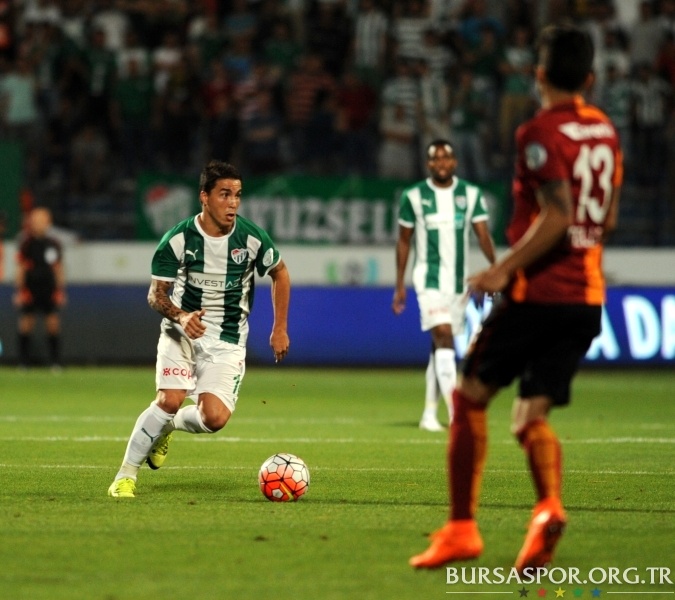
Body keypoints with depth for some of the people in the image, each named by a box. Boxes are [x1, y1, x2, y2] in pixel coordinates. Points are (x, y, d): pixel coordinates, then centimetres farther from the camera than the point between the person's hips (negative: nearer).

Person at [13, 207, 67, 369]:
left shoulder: (54, 244, 6)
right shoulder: (26, 244, -2)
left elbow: (59, 269, 12)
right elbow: (20, 269, -1)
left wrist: (60, 291, 9)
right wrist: (20, 291, -5)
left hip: (50, 290, 2)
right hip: (29, 290, -2)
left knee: (53, 324, -2)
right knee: (25, 324, 0)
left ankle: (55, 362, 3)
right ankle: (23, 363, 8)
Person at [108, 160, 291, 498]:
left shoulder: (252, 238, -9)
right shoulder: (178, 239, -12)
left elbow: (280, 274, 9)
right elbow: (156, 294, -7)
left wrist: (280, 328, 7)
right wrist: (181, 316, -28)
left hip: (228, 340, 1)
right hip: (182, 330, -1)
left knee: (214, 417, -18)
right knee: (170, 399, -24)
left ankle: (169, 425, 18)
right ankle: (126, 474, -8)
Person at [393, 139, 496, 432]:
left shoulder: (471, 195, 4)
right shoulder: (414, 196, -1)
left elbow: (483, 235, -2)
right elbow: (404, 241, 6)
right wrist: (399, 285, 5)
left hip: (459, 281, 3)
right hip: (429, 279, -3)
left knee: (440, 346, 10)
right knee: (443, 337, -18)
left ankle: (430, 413, 20)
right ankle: (456, 414, -23)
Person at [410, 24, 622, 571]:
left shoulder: (540, 132, -11)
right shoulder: (605, 130, 12)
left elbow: (557, 215, -20)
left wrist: (505, 268, -18)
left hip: (538, 293, -7)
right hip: (588, 297, 7)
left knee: (470, 396, 6)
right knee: (531, 417, 9)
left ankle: (461, 528, 3)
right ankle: (549, 506, -19)